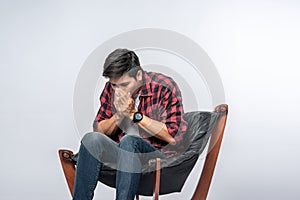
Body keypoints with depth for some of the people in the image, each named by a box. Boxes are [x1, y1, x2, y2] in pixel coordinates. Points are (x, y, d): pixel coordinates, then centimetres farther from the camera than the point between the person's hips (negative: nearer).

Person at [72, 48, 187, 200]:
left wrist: (134, 114, -15)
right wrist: (119, 115, -13)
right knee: (92, 139, -25)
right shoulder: (111, 88, 5)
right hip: (120, 153, 4)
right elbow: (98, 130, 8)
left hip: (158, 154, -4)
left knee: (129, 141, -35)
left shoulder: (164, 87, -8)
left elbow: (173, 136, -12)